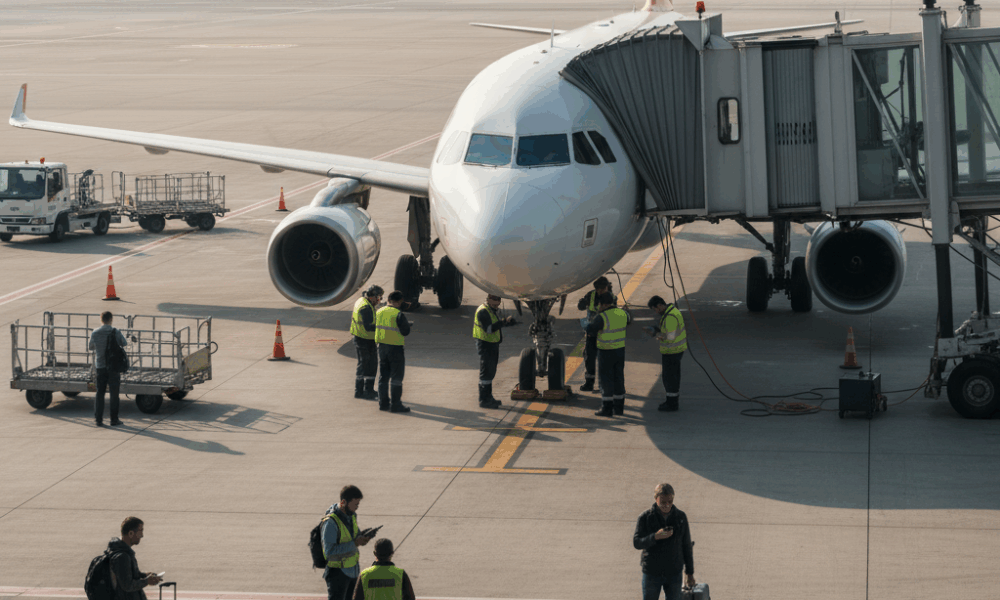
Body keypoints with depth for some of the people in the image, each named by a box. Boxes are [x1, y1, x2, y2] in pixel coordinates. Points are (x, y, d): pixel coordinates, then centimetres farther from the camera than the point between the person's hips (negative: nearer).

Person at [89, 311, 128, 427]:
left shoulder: (95, 333, -2)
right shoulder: (116, 332, -9)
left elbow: (91, 348, 11)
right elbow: (124, 344, 7)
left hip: (100, 366, 2)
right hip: (114, 366, -2)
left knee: (100, 393, 8)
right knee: (114, 394, 4)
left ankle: (98, 419, 7)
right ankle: (114, 420, 5)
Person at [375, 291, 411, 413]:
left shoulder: (379, 312, 3)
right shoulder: (398, 315, -17)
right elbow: (405, 331, -13)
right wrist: (407, 324, 6)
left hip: (382, 346, 6)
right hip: (395, 348, -6)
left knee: (383, 376, 15)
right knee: (396, 378, 1)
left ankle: (383, 403, 18)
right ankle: (395, 404, 1)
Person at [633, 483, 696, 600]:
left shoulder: (681, 517, 0)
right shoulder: (645, 518, -7)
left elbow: (687, 546, 6)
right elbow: (636, 543, -14)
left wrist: (690, 573, 7)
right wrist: (655, 537, -32)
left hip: (674, 573, 1)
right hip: (652, 573, -1)